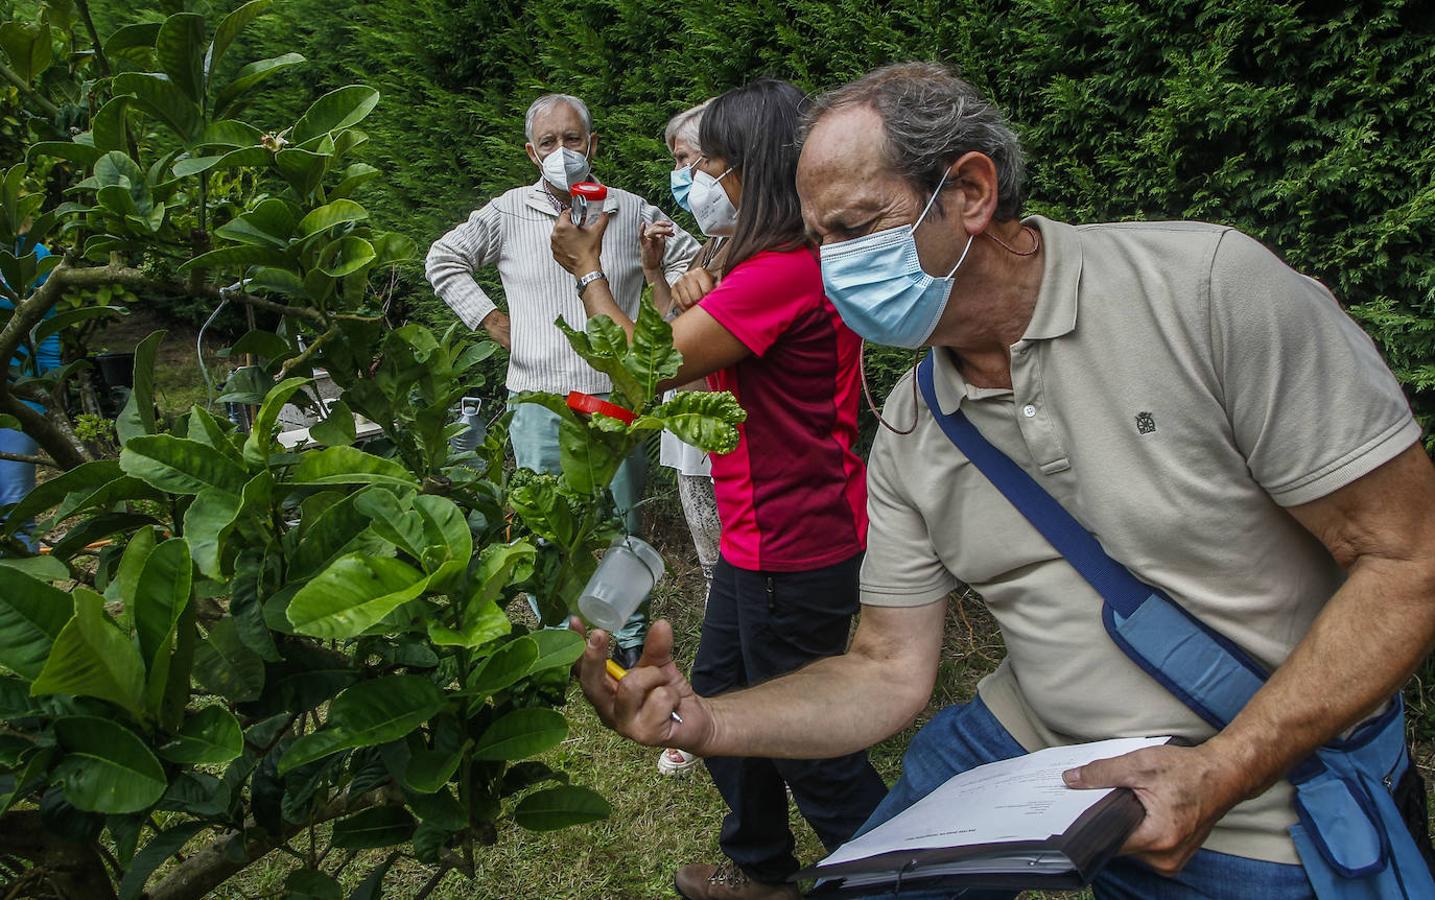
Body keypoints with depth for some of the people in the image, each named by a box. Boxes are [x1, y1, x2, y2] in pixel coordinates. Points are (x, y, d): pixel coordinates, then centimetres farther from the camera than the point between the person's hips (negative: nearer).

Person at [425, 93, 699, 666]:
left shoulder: (631, 211, 3)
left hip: (617, 398, 0)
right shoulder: (507, 214, 3)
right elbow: (443, 260, 13)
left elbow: (689, 259, 15)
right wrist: (493, 323, 4)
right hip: (538, 401, 0)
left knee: (622, 525, 8)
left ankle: (629, 641, 22)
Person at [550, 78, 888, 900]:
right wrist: (699, 301, -4)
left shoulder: (782, 271, -25)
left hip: (793, 549, -10)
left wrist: (591, 269, -5)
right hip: (763, 537, 10)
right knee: (721, 690, 23)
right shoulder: (801, 261, 9)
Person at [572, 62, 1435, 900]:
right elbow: (889, 672, -2)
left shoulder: (1210, 284, -20)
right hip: (1025, 745, 4)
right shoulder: (909, 434, -4)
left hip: (1259, 801, -3)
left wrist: (1219, 772, -24)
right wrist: (703, 720, -17)